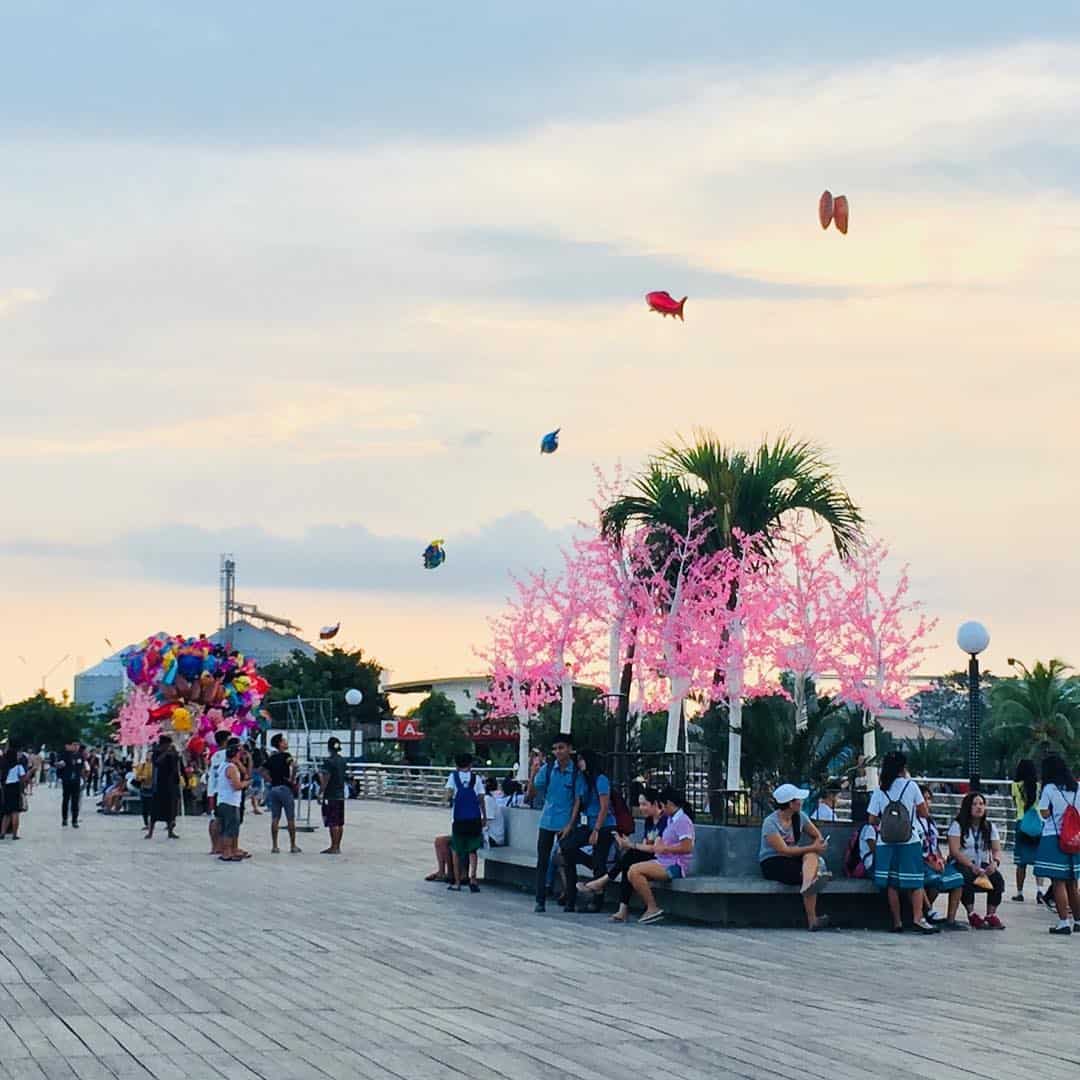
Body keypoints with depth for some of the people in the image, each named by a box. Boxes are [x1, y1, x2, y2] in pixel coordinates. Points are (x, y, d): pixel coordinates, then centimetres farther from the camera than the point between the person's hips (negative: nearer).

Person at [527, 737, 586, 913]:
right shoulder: (547, 769, 0)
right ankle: (540, 901, 3)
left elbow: (578, 800, -4)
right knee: (542, 861, 1)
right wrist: (532, 775, -16)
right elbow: (532, 794, 1)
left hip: (566, 823, -2)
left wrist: (570, 825, -10)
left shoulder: (576, 772, -5)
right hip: (547, 821, 2)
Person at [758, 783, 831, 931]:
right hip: (772, 863, -5)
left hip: (794, 860, 5)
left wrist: (817, 845, -14)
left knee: (811, 856, -31)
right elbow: (784, 850, -20)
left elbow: (818, 836, 12)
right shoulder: (770, 823, -14)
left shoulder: (800, 817, 5)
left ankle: (808, 885, -55)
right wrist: (813, 848, -22)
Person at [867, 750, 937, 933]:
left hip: (886, 843, 2)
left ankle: (897, 922, 5)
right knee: (916, 883, 3)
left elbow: (872, 819, 1)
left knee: (892, 884, 5)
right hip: (909, 842, -2)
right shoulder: (911, 786, -4)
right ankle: (918, 918, -8)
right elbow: (924, 813, 4)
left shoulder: (879, 790, 1)